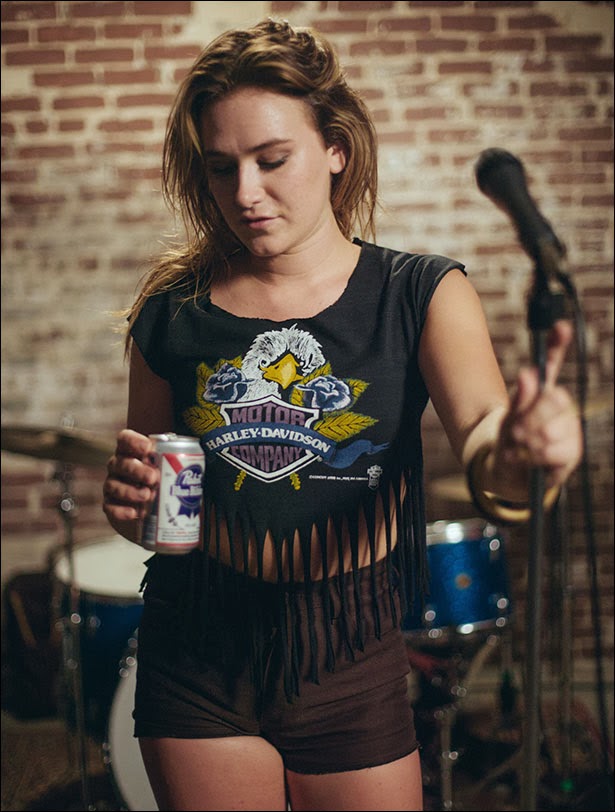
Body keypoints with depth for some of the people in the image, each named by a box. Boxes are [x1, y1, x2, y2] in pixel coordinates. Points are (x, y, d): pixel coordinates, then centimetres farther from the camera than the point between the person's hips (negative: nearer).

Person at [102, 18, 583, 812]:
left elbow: (480, 430, -24)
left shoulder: (421, 294, -5)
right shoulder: (173, 309, 0)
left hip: (353, 655, -1)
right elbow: (141, 477, 11)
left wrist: (514, 455, -47)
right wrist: (129, 500, -13)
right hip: (198, 649, 1)